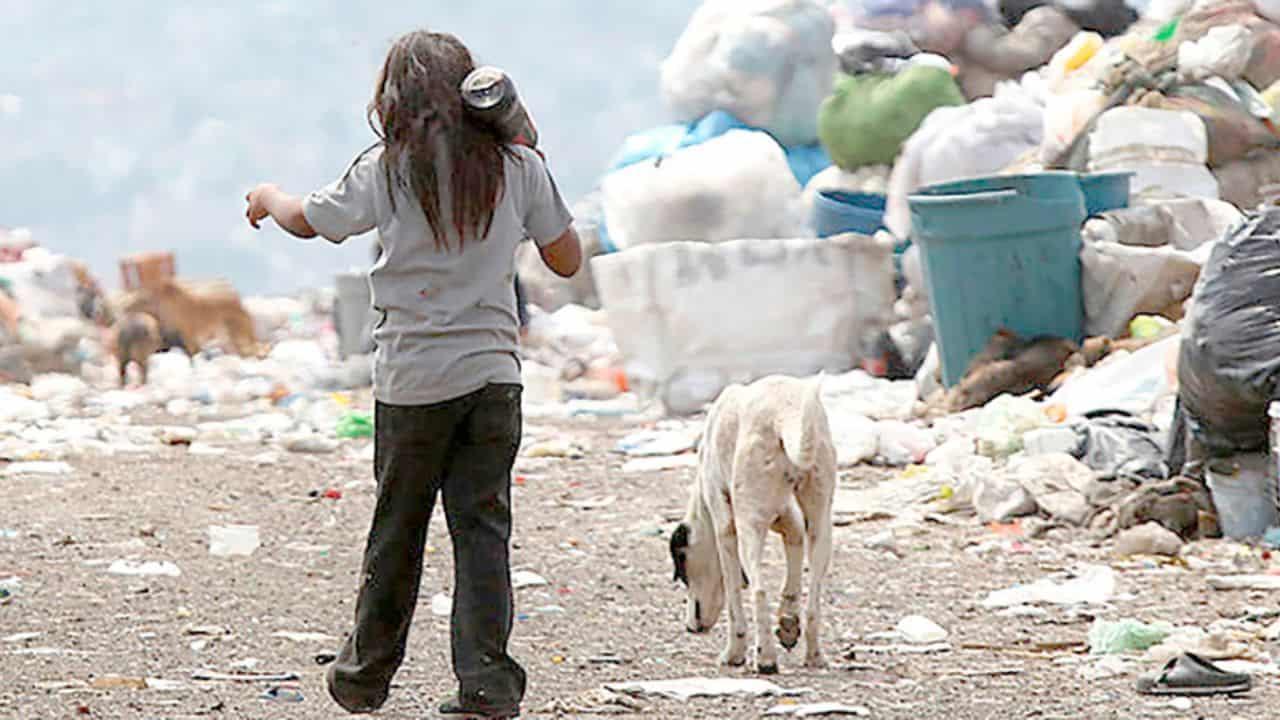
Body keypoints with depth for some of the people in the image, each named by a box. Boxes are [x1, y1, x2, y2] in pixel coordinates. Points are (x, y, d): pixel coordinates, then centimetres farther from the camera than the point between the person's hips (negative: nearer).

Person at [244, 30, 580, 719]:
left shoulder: (386, 169, -3)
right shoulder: (518, 167, 2)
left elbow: (308, 219, 12)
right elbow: (567, 260, 11)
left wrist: (267, 196, 35)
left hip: (414, 377, -1)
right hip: (494, 372, 1)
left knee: (397, 528, 11)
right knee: (482, 528, 0)